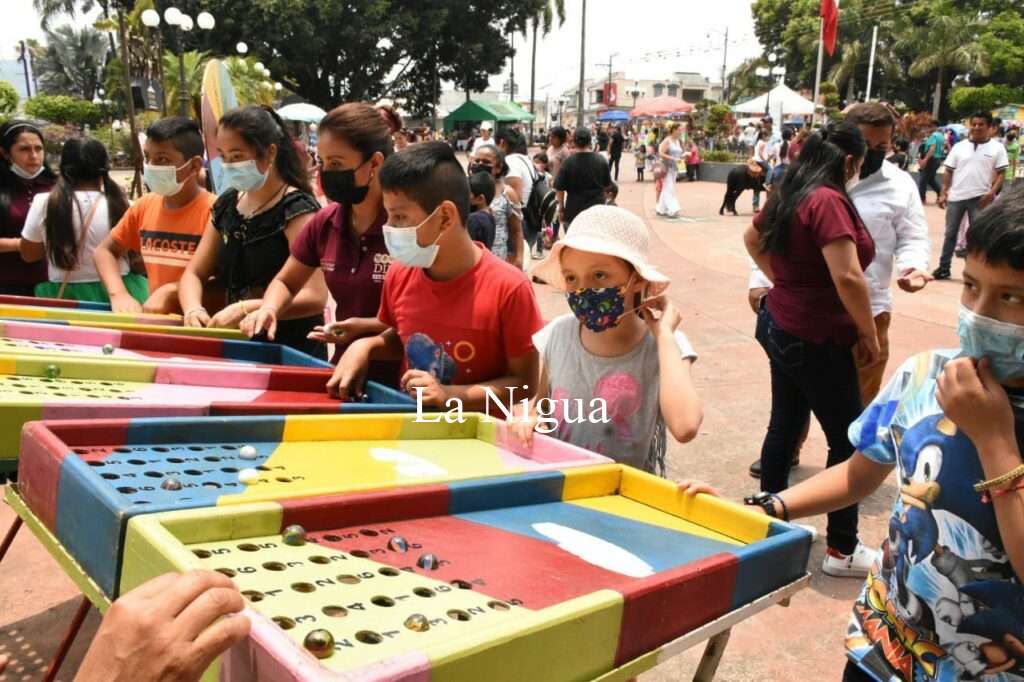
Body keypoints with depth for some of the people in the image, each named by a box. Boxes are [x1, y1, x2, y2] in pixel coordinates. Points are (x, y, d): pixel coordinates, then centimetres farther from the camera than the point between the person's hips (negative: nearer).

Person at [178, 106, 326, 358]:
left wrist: (246, 309, -29)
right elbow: (193, 274, 12)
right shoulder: (227, 204, 10)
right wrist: (193, 309, -10)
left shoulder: (296, 209, -11)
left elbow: (315, 297, -20)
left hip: (291, 352, -6)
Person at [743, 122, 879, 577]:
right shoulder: (828, 201, -20)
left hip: (781, 324, 9)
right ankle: (842, 550, 11)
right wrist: (869, 335, -14)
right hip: (816, 338, -9)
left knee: (785, 425, 18)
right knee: (848, 438, 2)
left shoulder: (789, 194, 7)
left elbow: (752, 239, 25)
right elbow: (847, 277, -26)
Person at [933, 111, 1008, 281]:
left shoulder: (997, 148, 0)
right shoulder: (959, 146, 6)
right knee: (950, 233, 8)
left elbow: (1001, 173, -2)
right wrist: (943, 193, 0)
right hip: (956, 197, 2)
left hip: (980, 198, -2)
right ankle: (944, 267, 17)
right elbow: (948, 171, 7)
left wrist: (992, 193, -15)